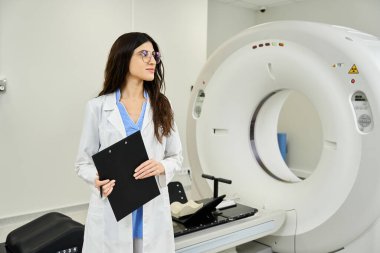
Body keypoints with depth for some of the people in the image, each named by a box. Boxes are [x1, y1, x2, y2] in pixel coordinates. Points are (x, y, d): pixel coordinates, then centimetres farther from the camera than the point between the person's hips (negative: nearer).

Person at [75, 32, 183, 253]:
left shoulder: (162, 106, 4)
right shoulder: (98, 107, -2)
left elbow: (177, 157, 8)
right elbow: (83, 161, 2)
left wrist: (162, 167, -14)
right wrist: (98, 180, -18)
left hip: (153, 212, 2)